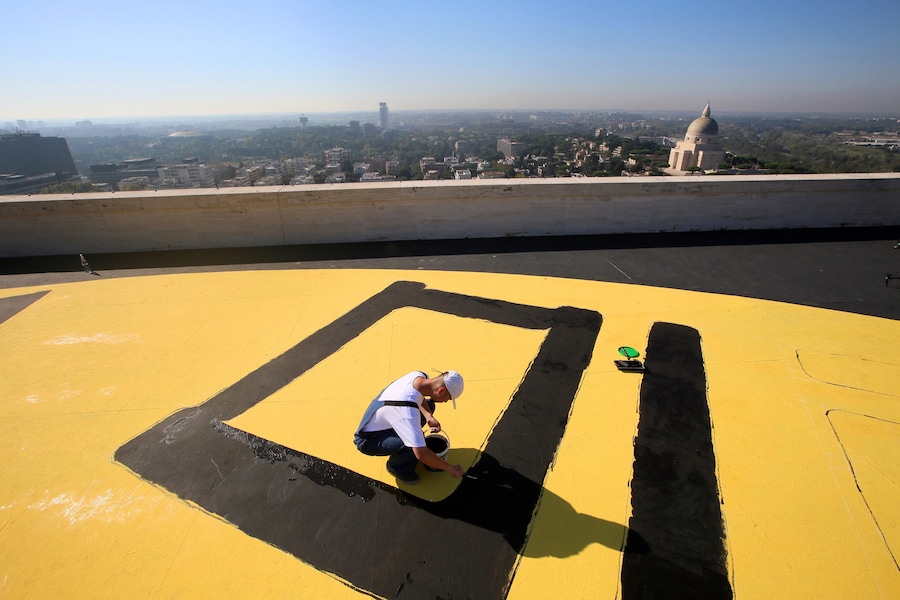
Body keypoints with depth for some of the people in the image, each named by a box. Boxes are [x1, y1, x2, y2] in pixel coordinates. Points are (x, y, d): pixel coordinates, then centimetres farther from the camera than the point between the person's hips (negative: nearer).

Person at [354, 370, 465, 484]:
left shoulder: (419, 376, -17)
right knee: (415, 445, -31)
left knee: (429, 405, 6)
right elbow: (421, 454, -38)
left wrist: (429, 416, -11)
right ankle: (395, 466, 1)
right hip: (368, 440, -8)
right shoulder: (407, 410, -39)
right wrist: (450, 468, -23)